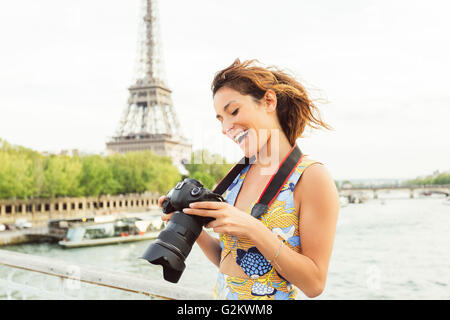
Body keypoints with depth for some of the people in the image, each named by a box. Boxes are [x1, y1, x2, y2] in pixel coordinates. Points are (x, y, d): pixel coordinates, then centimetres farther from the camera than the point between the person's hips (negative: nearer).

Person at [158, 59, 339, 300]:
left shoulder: (312, 176, -17)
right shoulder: (239, 174, 0)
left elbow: (314, 284, -18)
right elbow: (227, 259, 6)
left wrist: (254, 230, -26)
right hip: (221, 294, 6)